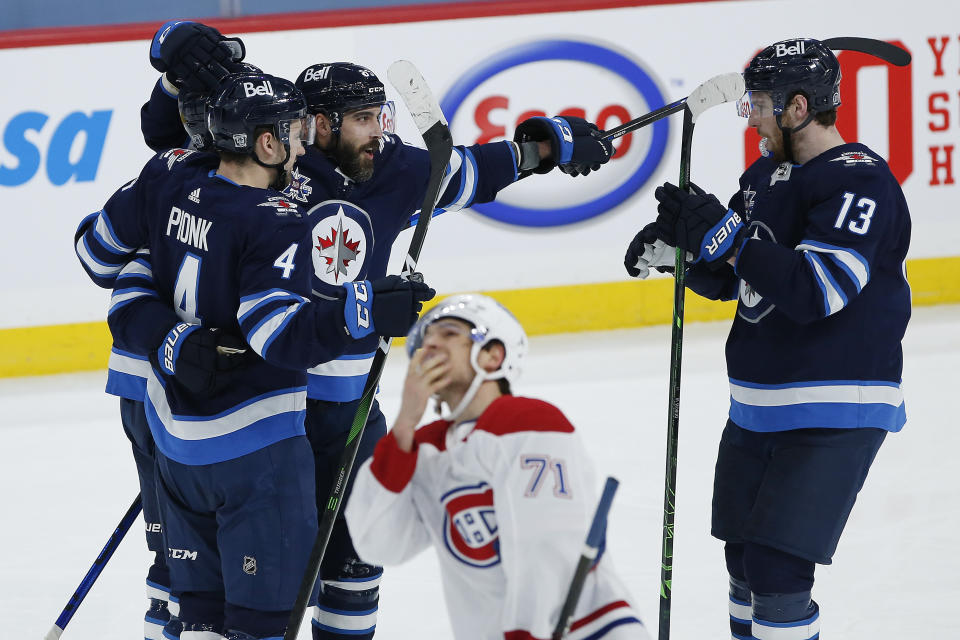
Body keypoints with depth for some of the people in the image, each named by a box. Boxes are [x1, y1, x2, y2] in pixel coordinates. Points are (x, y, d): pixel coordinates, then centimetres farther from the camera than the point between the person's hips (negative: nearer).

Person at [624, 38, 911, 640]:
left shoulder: (860, 180, -17)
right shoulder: (765, 175, 11)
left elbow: (817, 290, -28)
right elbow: (724, 280, 17)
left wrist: (721, 235, -27)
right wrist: (673, 246, -3)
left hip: (835, 411, -9)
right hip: (757, 404, 9)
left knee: (777, 566, -14)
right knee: (745, 559, 14)